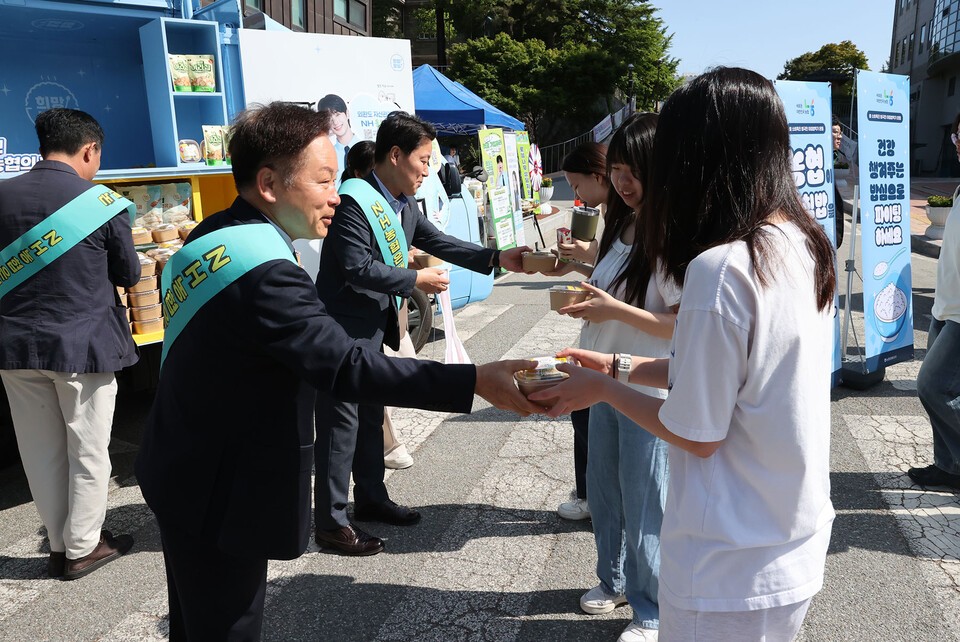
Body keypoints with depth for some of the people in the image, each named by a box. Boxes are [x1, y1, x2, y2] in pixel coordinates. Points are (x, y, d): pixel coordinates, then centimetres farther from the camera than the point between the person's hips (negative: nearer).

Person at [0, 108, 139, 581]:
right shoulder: (103, 203, -10)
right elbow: (129, 275, 1)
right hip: (82, 345, -4)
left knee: (42, 452, 15)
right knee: (88, 452, 10)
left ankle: (59, 545, 27)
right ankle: (82, 548, 21)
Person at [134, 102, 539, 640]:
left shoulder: (212, 238, 3)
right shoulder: (263, 271, -29)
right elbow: (349, 367, -34)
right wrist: (475, 381, -33)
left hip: (184, 474, 10)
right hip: (219, 496, -10)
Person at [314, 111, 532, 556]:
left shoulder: (404, 206, 7)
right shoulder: (354, 201, -20)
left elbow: (439, 242, 9)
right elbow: (358, 268, -25)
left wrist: (497, 259, 1)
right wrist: (417, 280, -17)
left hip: (375, 329, 9)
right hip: (343, 330, -9)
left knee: (371, 417, 19)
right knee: (341, 423, 0)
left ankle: (371, 498, 35)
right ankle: (331, 522, 13)